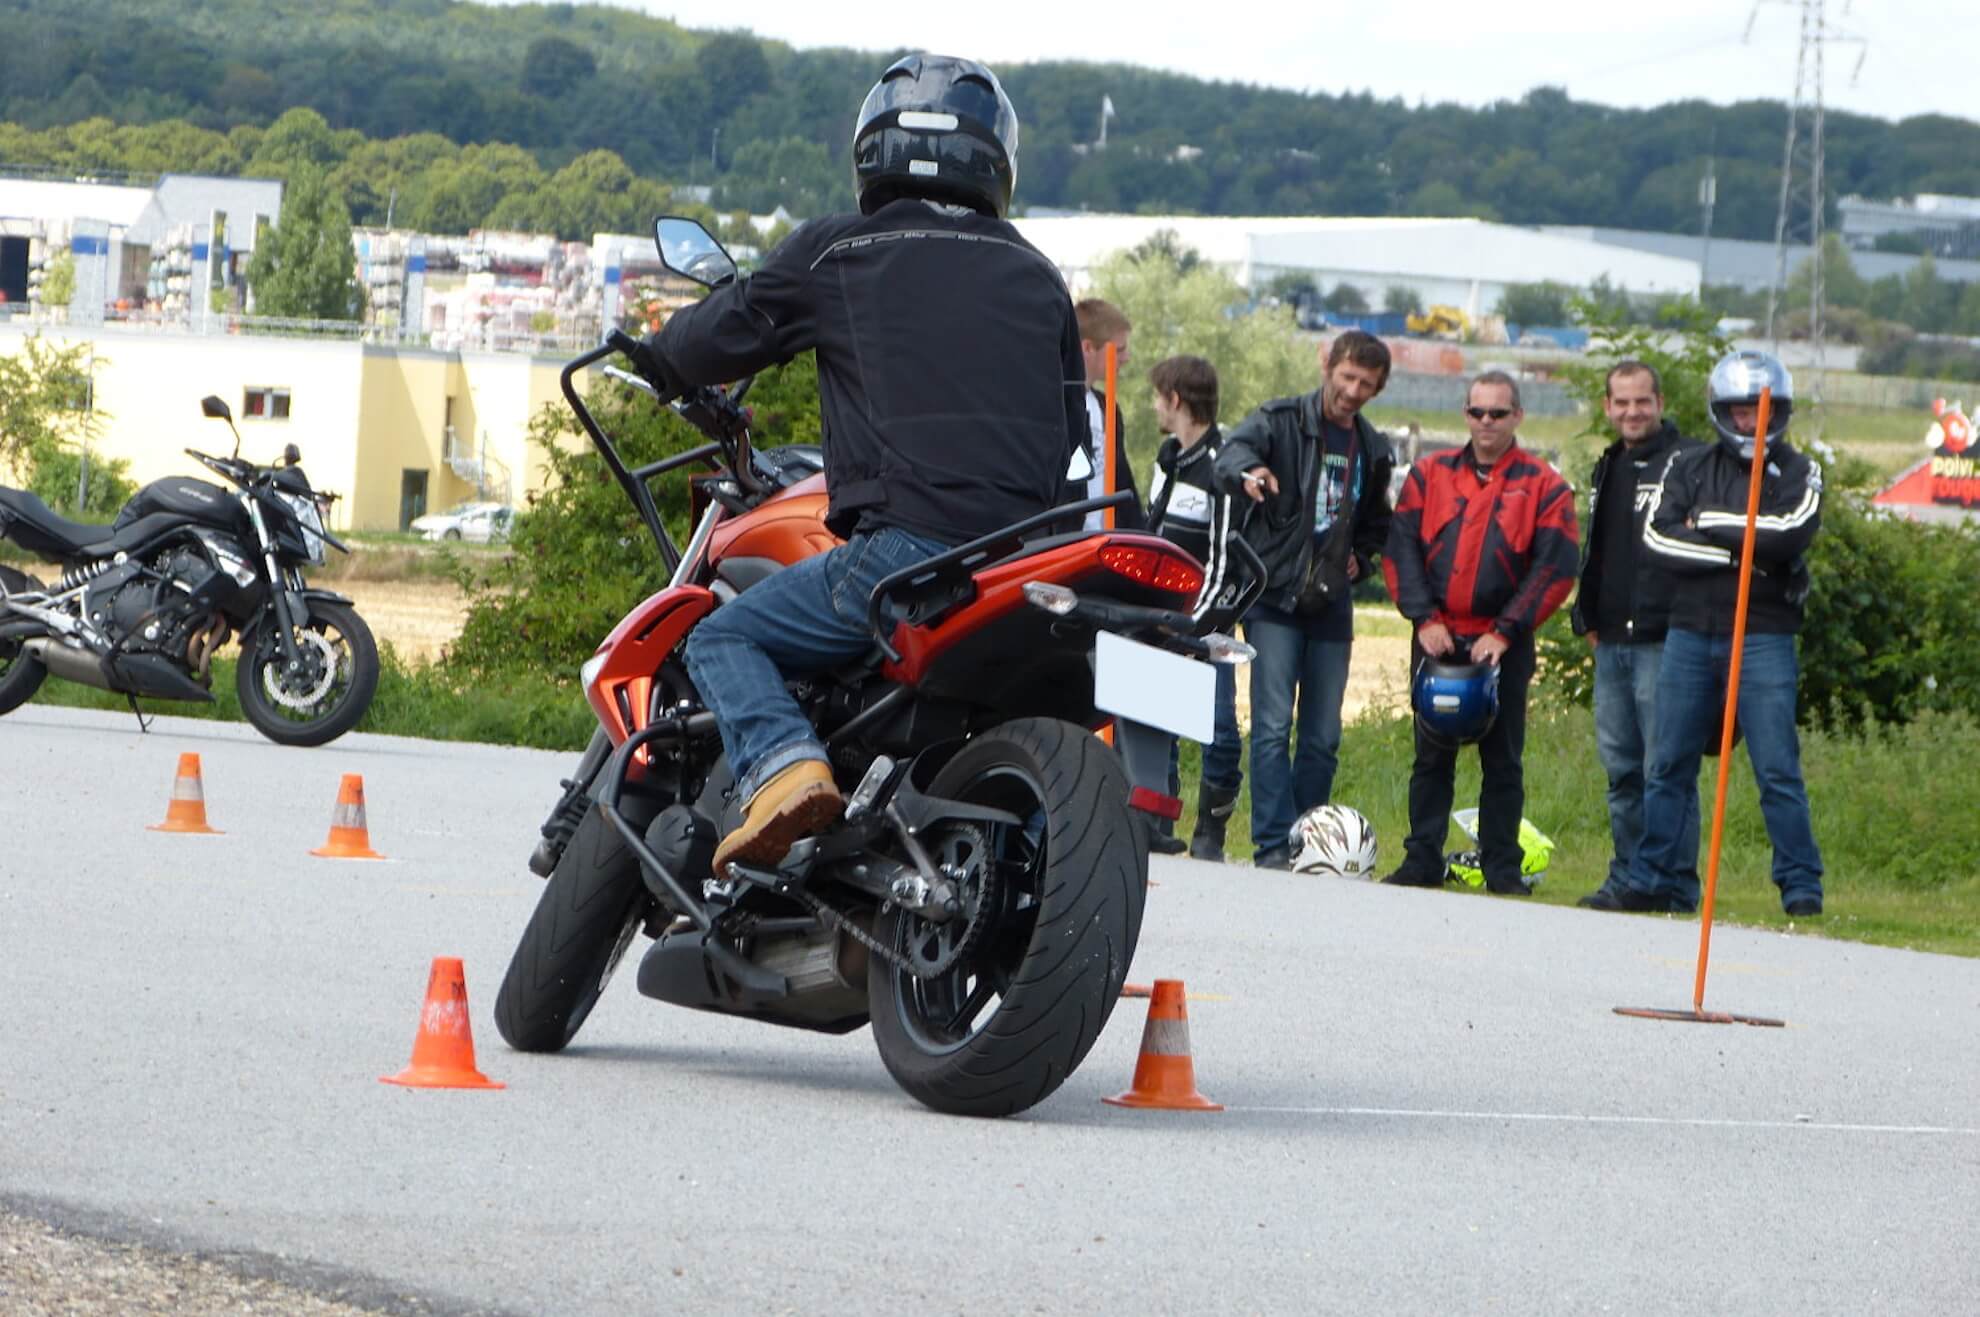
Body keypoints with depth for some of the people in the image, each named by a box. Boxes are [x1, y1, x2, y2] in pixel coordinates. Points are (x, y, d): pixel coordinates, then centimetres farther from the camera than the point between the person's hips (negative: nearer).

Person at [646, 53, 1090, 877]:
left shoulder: (835, 252, 6)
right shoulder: (1035, 278, 20)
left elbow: (719, 337, 14)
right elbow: (1072, 428, 24)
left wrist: (657, 353, 37)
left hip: (907, 546, -5)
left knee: (724, 640, 7)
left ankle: (782, 765, -21)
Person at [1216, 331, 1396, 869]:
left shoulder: (1373, 450, 14)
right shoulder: (1283, 421, -2)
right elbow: (1234, 450, -23)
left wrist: (1361, 558, 10)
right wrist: (1248, 471, -47)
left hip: (1331, 604, 5)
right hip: (1276, 599, -5)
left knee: (1323, 738, 5)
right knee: (1273, 727, -11)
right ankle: (1273, 845, -12)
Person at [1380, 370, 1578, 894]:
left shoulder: (1543, 487, 2)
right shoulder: (1430, 474, 9)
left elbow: (1555, 568, -4)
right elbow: (1401, 550, 3)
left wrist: (1504, 632, -12)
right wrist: (1425, 619, -10)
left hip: (1504, 645, -2)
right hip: (1437, 638, 2)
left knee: (1502, 760, 1)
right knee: (1432, 755, 6)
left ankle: (1502, 867, 5)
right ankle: (1422, 860, 11)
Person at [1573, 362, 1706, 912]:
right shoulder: (1607, 468, 18)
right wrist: (1587, 618, 20)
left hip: (1662, 641, -8)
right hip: (1611, 643, 8)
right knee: (1621, 768, 11)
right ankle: (1627, 880, 18)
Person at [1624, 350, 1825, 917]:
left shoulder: (1797, 473, 5)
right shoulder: (1689, 468, 11)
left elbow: (1792, 533, -15)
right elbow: (1657, 536, -4)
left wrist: (1708, 526, -9)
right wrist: (1741, 551, -11)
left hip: (1764, 640, -3)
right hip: (1690, 635, 3)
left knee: (1777, 769, -6)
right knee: (1670, 765, 5)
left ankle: (1801, 885, -1)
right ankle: (1658, 880, 12)